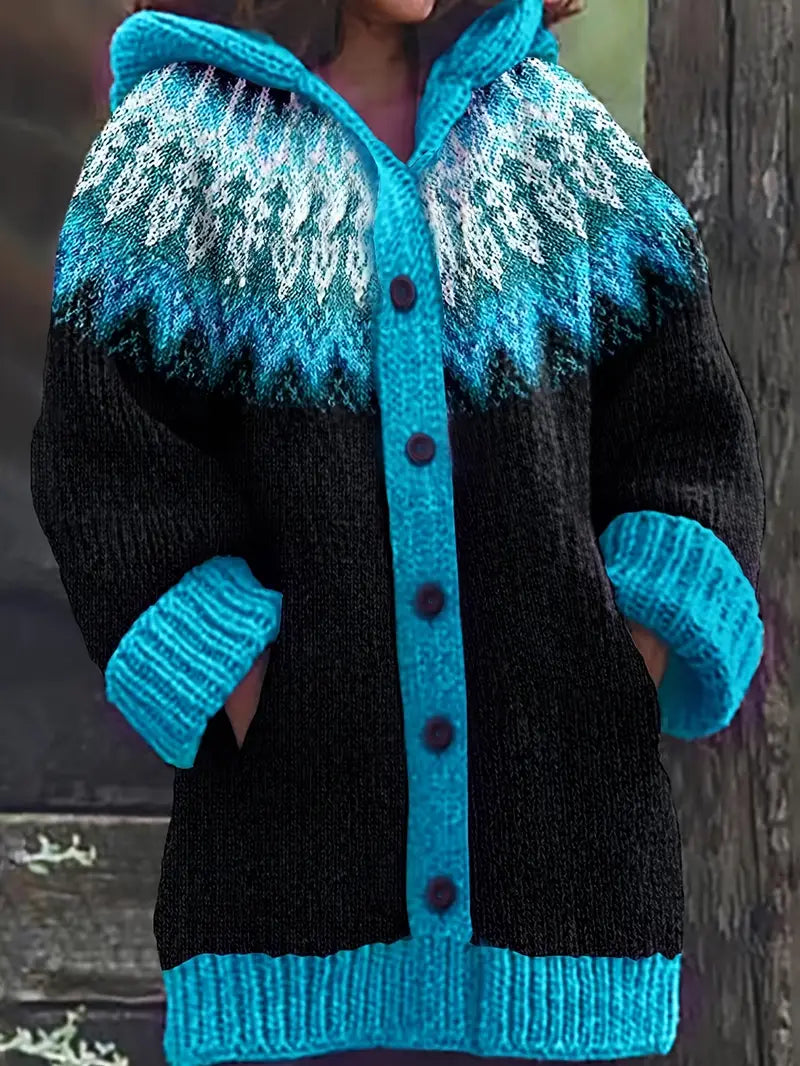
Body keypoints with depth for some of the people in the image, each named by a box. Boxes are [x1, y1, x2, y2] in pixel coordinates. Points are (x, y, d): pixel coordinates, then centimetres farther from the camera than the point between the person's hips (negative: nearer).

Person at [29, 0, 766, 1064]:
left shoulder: (556, 132, 14)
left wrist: (649, 636, -2)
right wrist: (232, 679, -10)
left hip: (561, 771, 3)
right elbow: (105, 459, -1)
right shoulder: (177, 147, 6)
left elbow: (691, 424, 11)